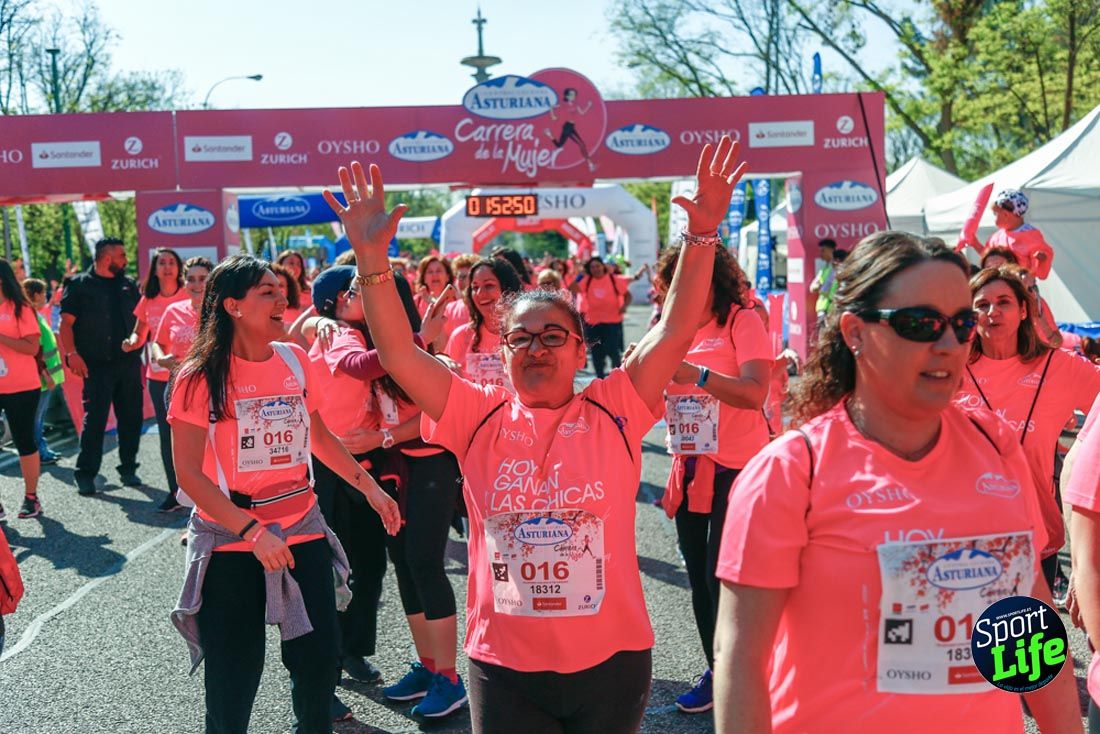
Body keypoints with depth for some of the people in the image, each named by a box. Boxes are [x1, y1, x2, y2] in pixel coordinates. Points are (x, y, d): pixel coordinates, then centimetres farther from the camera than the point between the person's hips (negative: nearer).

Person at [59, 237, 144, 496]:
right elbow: (66, 323, -5)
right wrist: (72, 354, -16)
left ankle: (128, 468, 19)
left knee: (131, 419, 7)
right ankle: (85, 474, 3)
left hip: (129, 363, 5)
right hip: (97, 365, -5)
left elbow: (141, 318, 21)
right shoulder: (79, 285, 0)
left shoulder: (128, 285, 15)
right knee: (94, 419, -6)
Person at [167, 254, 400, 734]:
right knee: (234, 680, 5)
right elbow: (188, 473, -13)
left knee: (319, 659, 9)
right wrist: (253, 532, -20)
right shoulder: (201, 376, -12)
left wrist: (370, 487, 13)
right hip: (231, 541, -4)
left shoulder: (294, 359, 2)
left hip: (302, 531, 4)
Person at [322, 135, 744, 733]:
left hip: (610, 659, 0)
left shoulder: (613, 412, -3)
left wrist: (700, 237, -17)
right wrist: (372, 258, -15)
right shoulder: (480, 418, -1)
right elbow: (399, 354, -7)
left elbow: (675, 332, -9)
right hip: (504, 666, 1)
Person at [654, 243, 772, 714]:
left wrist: (696, 374, -33)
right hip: (691, 466, 7)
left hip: (735, 468, -7)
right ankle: (715, 672, 28)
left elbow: (755, 393, -21)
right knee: (699, 576, 13)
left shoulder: (742, 321, -8)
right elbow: (659, 400, 13)